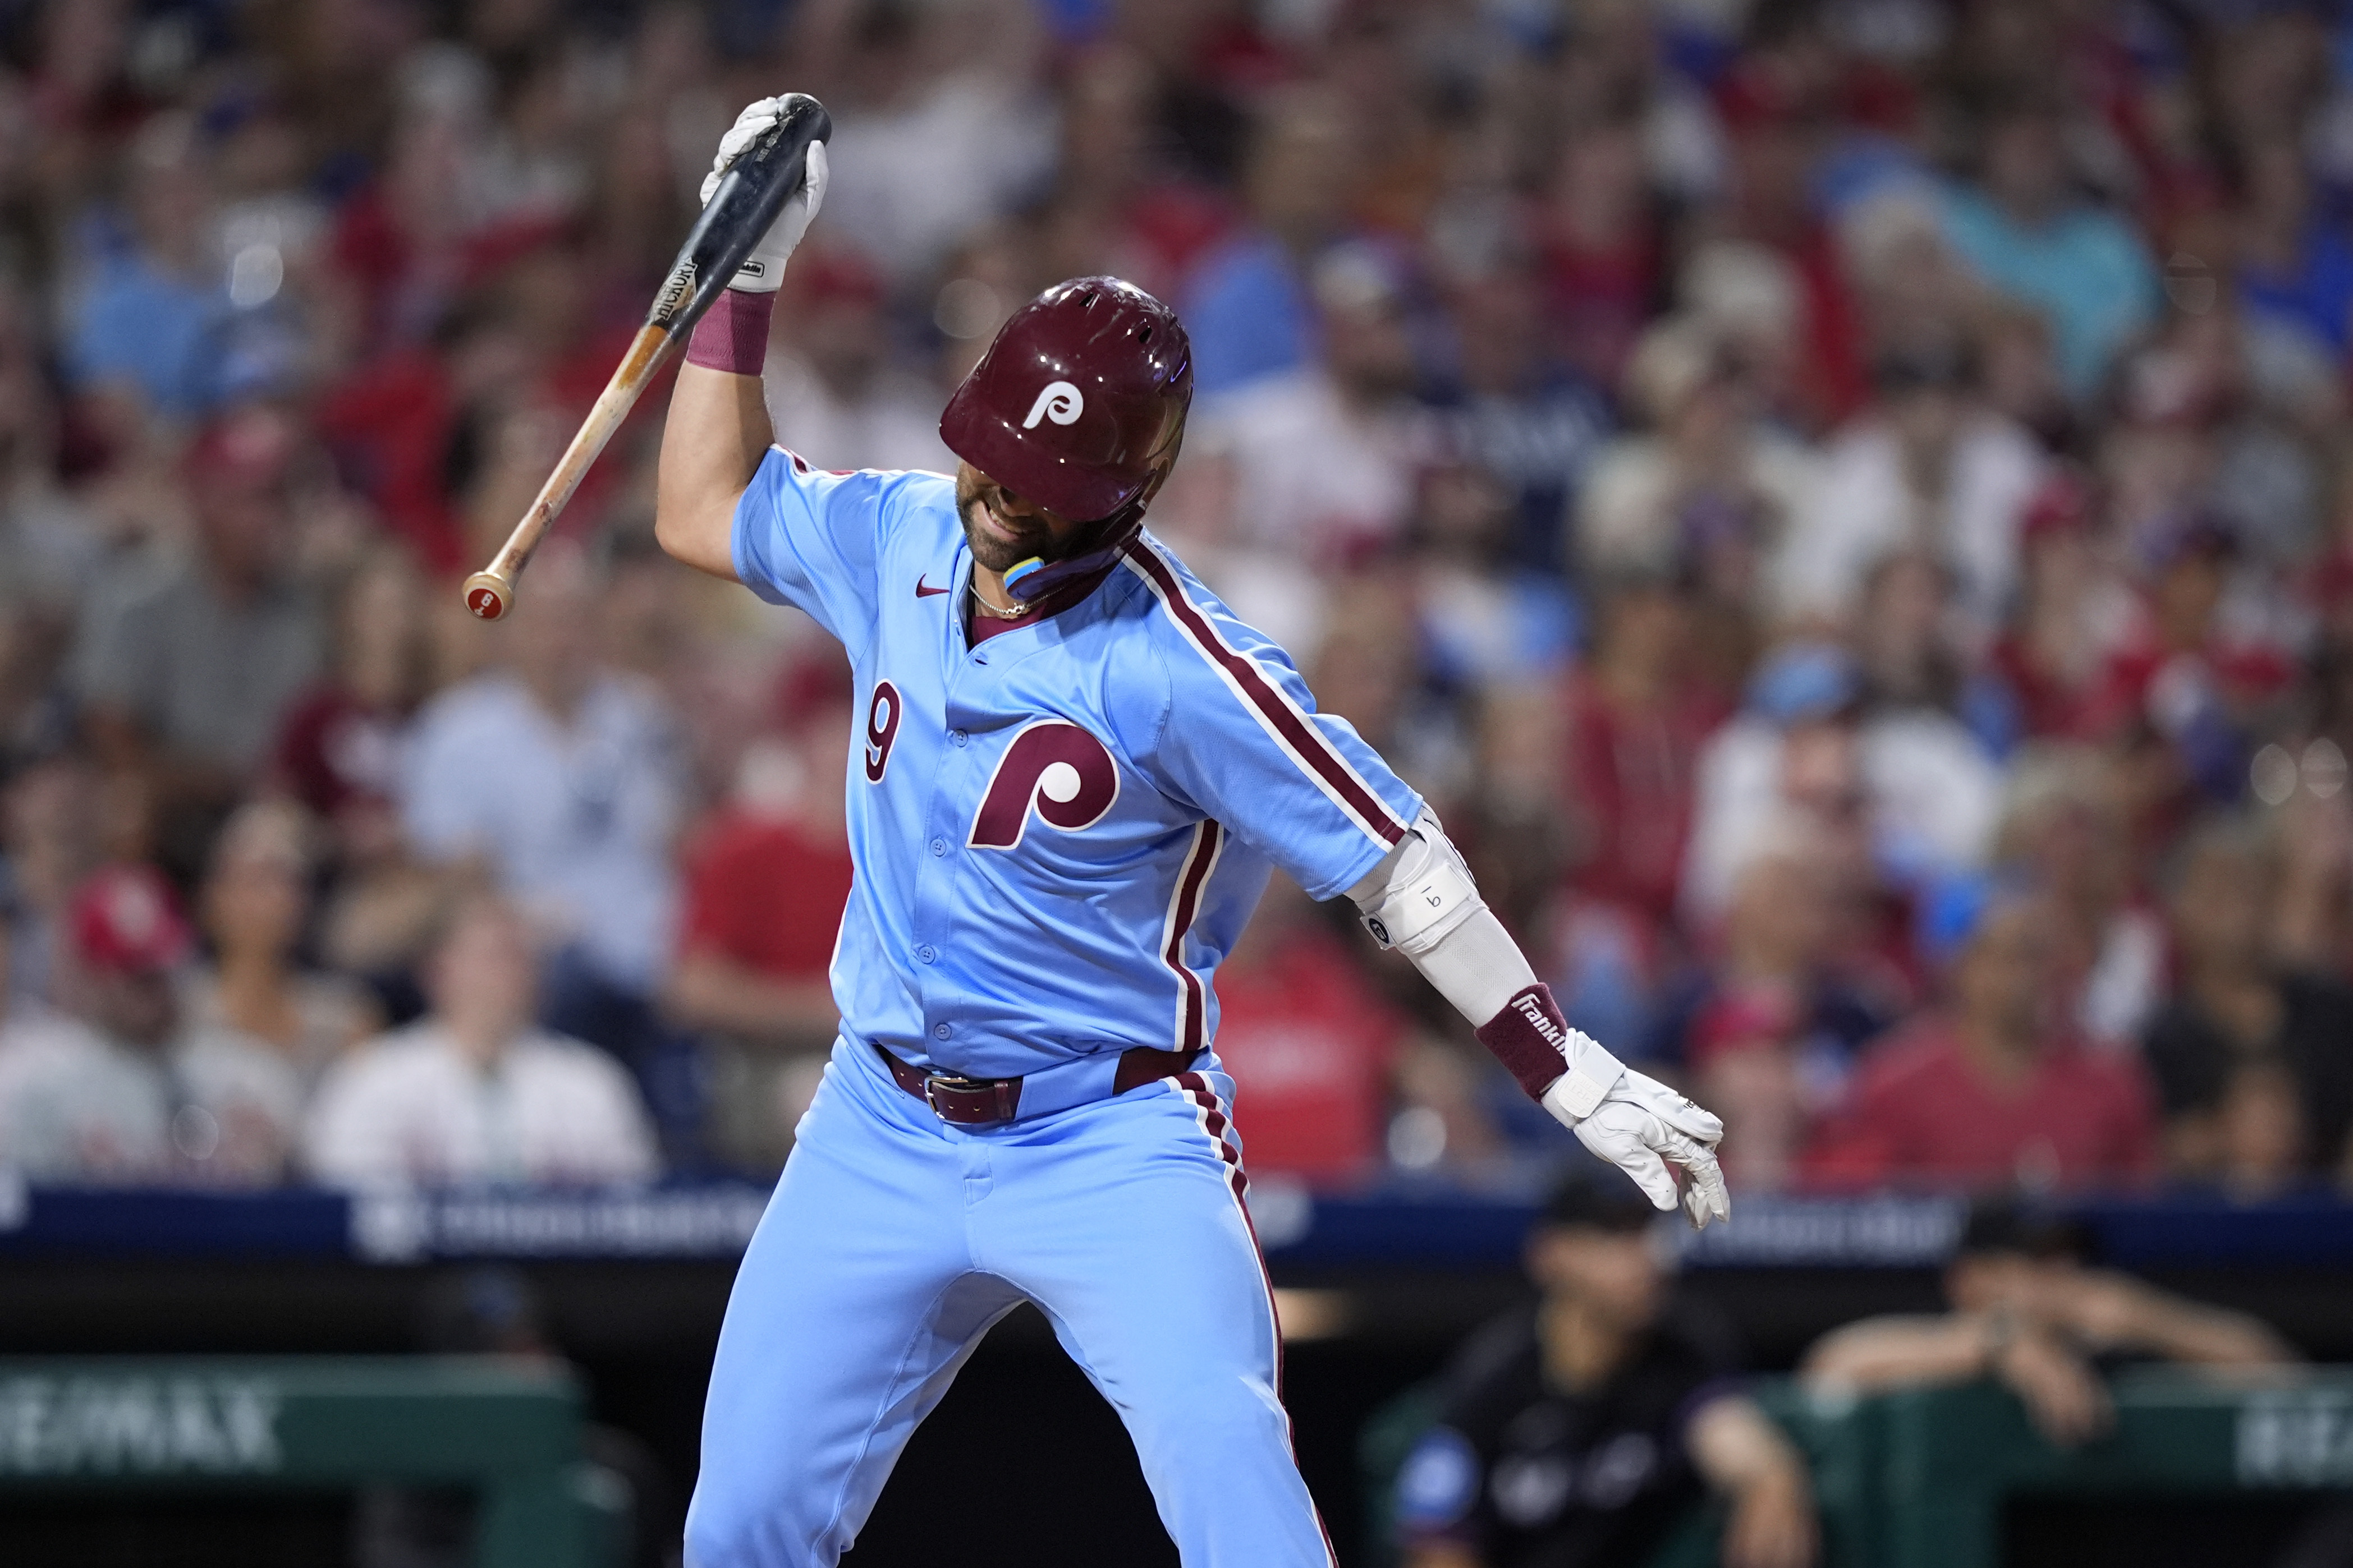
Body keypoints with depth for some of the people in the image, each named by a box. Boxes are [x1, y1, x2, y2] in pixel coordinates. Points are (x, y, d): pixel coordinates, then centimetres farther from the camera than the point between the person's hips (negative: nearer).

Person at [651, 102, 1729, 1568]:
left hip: (1115, 1147, -6)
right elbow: (704, 509, 17)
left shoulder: (1182, 669, -20)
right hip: (884, 1130, 6)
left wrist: (1574, 1074, -19)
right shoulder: (900, 540, -1)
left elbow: (1390, 856, -15)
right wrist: (750, 273, 9)